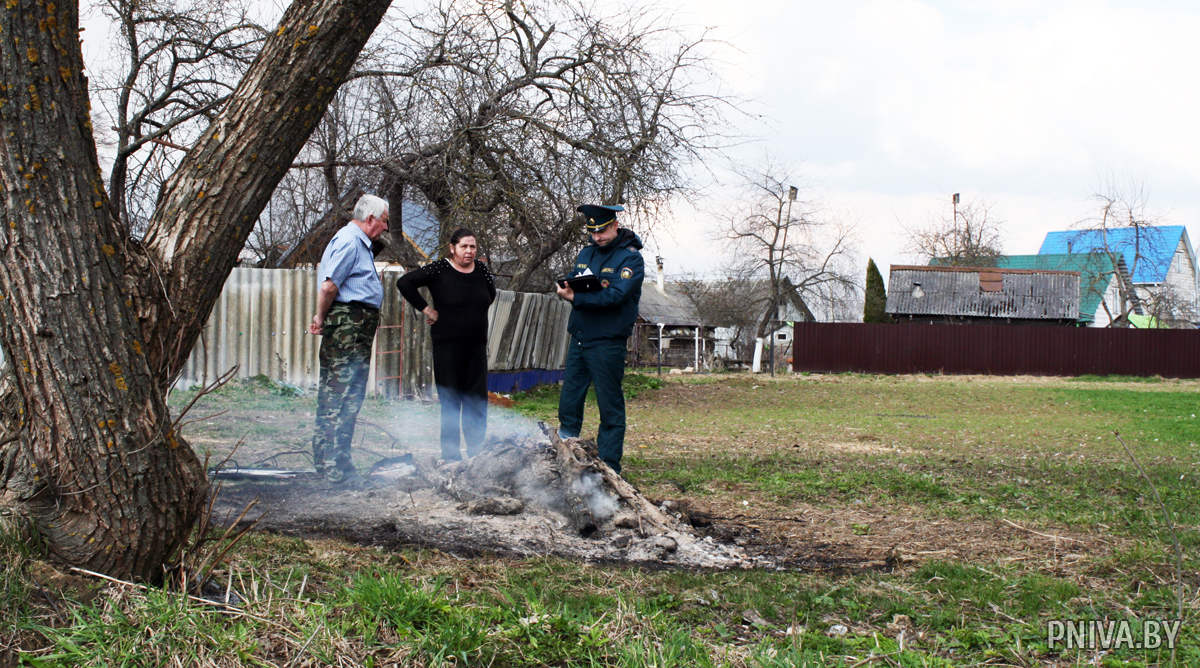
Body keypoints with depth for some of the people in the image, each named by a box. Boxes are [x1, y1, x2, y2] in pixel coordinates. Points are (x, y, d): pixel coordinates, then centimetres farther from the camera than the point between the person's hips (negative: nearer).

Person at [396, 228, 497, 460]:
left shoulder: (481, 271, 7)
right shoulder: (439, 270, -7)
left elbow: (491, 294, 26)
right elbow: (404, 283, -10)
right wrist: (426, 309, -10)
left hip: (476, 343, 5)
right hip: (448, 343, -5)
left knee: (478, 398, 6)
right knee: (451, 399, -2)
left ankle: (477, 450, 14)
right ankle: (450, 454, 5)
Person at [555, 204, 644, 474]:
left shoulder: (631, 258, -7)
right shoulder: (586, 253, 15)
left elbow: (616, 295, -19)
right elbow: (568, 282, 14)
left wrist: (577, 298, -23)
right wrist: (568, 287, -11)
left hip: (607, 342, -7)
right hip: (578, 338, 7)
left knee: (610, 406, 0)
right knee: (569, 402, 9)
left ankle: (609, 469, 6)